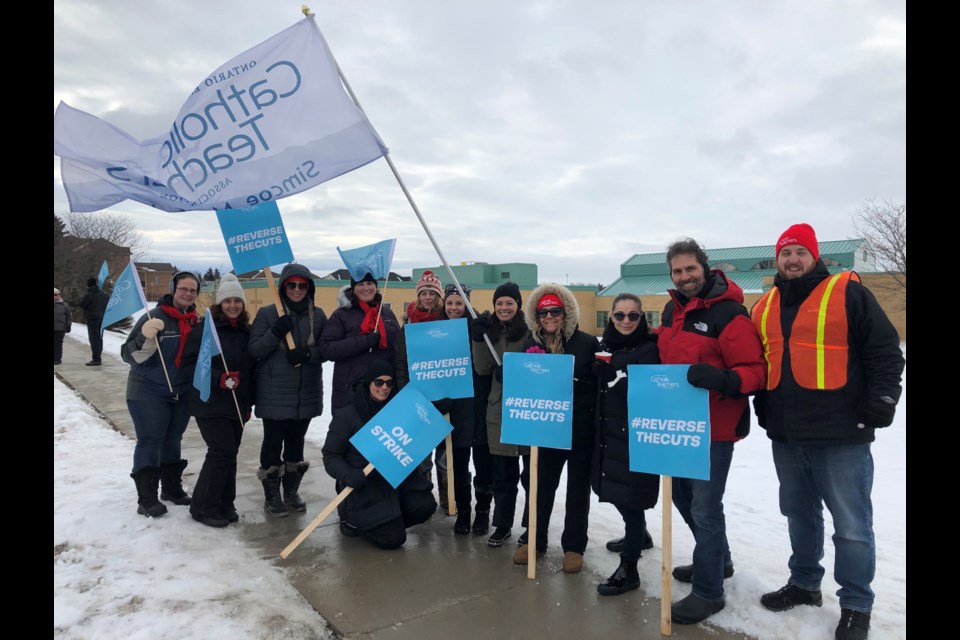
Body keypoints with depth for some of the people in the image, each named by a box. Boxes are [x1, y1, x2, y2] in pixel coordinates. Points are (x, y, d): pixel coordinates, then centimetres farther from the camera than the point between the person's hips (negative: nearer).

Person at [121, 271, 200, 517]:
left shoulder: (195, 321, 4)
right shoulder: (155, 317, -14)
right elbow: (129, 355, -18)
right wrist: (145, 338, -35)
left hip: (182, 393, 6)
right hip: (148, 393, -5)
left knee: (172, 441, 15)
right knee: (150, 442, -4)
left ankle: (172, 488, 27)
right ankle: (147, 499, 3)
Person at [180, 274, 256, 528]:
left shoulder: (247, 332, 10)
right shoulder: (204, 329, -7)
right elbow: (189, 364, -12)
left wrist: (249, 402, 15)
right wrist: (218, 378, -24)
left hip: (237, 405, 6)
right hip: (210, 404, -6)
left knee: (230, 454, 10)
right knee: (222, 452, -10)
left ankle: (224, 505, 22)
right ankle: (203, 507, 5)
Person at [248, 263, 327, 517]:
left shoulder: (318, 315, 5)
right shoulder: (267, 313, -3)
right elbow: (254, 350, -6)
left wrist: (307, 354, -18)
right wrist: (275, 332, -22)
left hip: (306, 393, 3)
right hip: (274, 393, -3)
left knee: (296, 441, 14)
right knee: (273, 442, 5)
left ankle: (291, 491, 30)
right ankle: (271, 495, 20)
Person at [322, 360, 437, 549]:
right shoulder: (347, 415, -6)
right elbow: (330, 455, -5)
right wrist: (348, 475, -23)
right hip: (364, 486, -5)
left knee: (425, 504, -21)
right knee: (391, 539, -13)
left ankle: (388, 522, 10)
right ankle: (352, 519, 16)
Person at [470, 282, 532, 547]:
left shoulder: (530, 331, -8)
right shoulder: (490, 331, 8)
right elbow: (482, 369, 0)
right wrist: (478, 338, -10)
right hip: (499, 411, 4)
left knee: (532, 471, 7)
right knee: (502, 473, 13)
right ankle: (502, 525, 27)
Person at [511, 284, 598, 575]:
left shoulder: (586, 343, -8)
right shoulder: (531, 344, 3)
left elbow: (600, 383, -8)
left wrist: (596, 419, -16)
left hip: (580, 428, -2)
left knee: (578, 487, 11)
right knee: (541, 484, 13)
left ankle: (574, 545, 25)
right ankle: (533, 539, 30)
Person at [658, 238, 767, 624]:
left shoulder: (729, 314, -18)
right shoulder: (671, 310, 7)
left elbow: (756, 371, -20)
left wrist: (721, 379, -38)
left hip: (714, 428, -9)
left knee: (705, 508, -1)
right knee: (684, 496, 21)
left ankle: (708, 592, 17)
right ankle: (717, 560, 43)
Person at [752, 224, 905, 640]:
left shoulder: (847, 292, -5)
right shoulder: (764, 307, 11)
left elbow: (885, 350, -6)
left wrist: (880, 402, -13)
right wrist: (762, 409, 14)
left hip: (841, 435, -5)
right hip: (785, 436, 5)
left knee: (851, 525, 5)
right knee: (800, 515, 19)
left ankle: (856, 605, 21)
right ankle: (804, 584, 36)